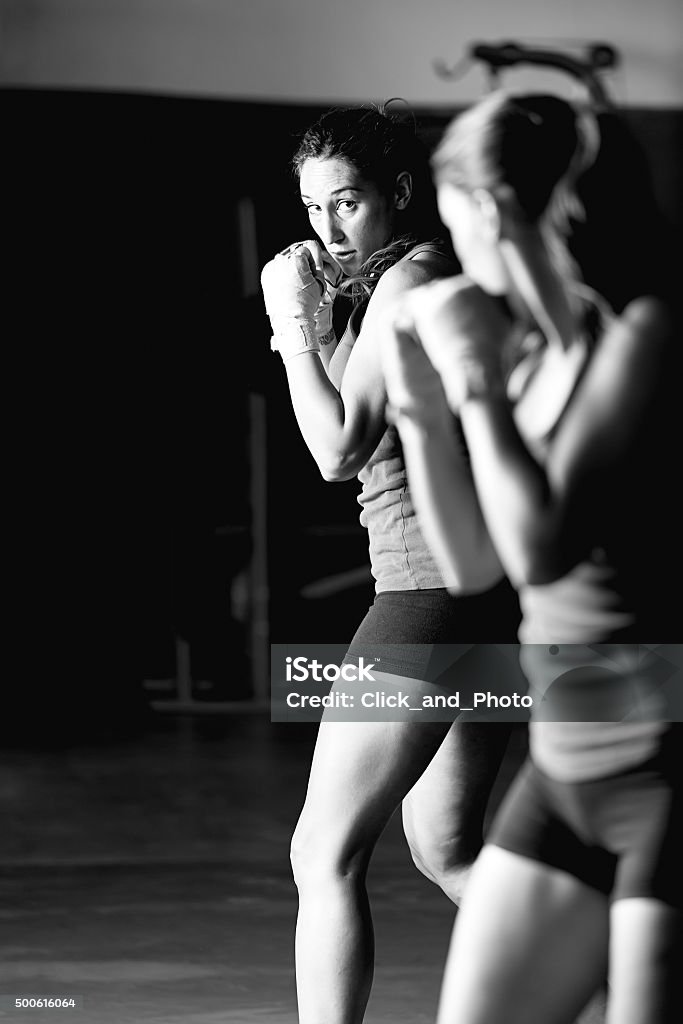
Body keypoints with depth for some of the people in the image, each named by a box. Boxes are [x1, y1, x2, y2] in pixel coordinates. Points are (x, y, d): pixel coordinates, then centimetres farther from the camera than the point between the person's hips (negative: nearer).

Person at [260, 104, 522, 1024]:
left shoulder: (409, 279, -12)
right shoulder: (447, 274, 16)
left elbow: (339, 450, -18)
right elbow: (369, 439, 21)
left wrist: (295, 322, -11)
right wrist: (320, 326, 10)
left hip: (437, 582, -10)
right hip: (490, 585, 10)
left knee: (325, 855, -6)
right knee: (448, 849, 20)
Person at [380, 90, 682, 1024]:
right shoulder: (530, 348, 8)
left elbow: (543, 549, -21)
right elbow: (473, 562, 15)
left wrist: (474, 378, -11)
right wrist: (421, 400, 6)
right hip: (567, 769, 8)